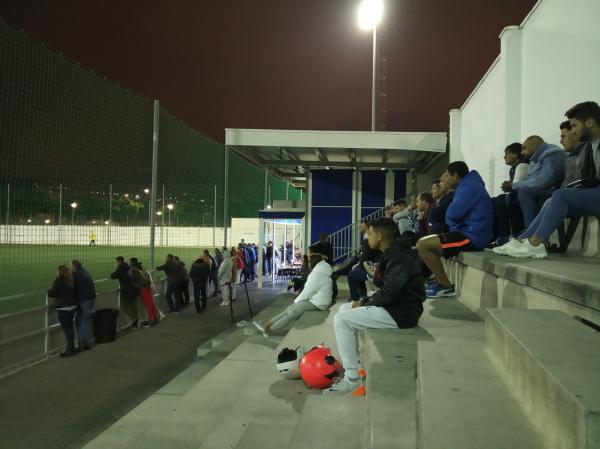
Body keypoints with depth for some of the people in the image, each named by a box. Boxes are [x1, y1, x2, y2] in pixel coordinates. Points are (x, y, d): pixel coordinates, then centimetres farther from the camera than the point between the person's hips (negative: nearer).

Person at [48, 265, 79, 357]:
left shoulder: (59, 281, -14)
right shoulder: (71, 281, 8)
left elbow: (52, 293, -18)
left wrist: (48, 291, 4)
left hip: (64, 308, -8)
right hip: (72, 306, 8)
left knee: (66, 328, -1)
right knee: (69, 327, 15)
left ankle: (70, 349, 3)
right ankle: (71, 348, 22)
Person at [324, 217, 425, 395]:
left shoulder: (399, 258, -20)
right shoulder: (393, 254, 12)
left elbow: (388, 294, -25)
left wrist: (363, 303, -10)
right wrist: (365, 301, 1)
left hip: (401, 312, -11)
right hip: (393, 305, 11)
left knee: (341, 320, -16)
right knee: (344, 309, 15)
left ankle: (352, 378, -11)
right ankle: (354, 362, 16)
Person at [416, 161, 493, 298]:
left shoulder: (469, 186, -12)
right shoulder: (469, 185, 21)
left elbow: (452, 214, -20)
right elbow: (458, 213, 20)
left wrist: (451, 222, 2)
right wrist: (454, 225, 0)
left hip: (471, 237, -11)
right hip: (470, 233, 11)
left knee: (422, 245, -14)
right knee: (426, 242, 19)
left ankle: (446, 286, -11)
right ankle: (441, 281, 13)